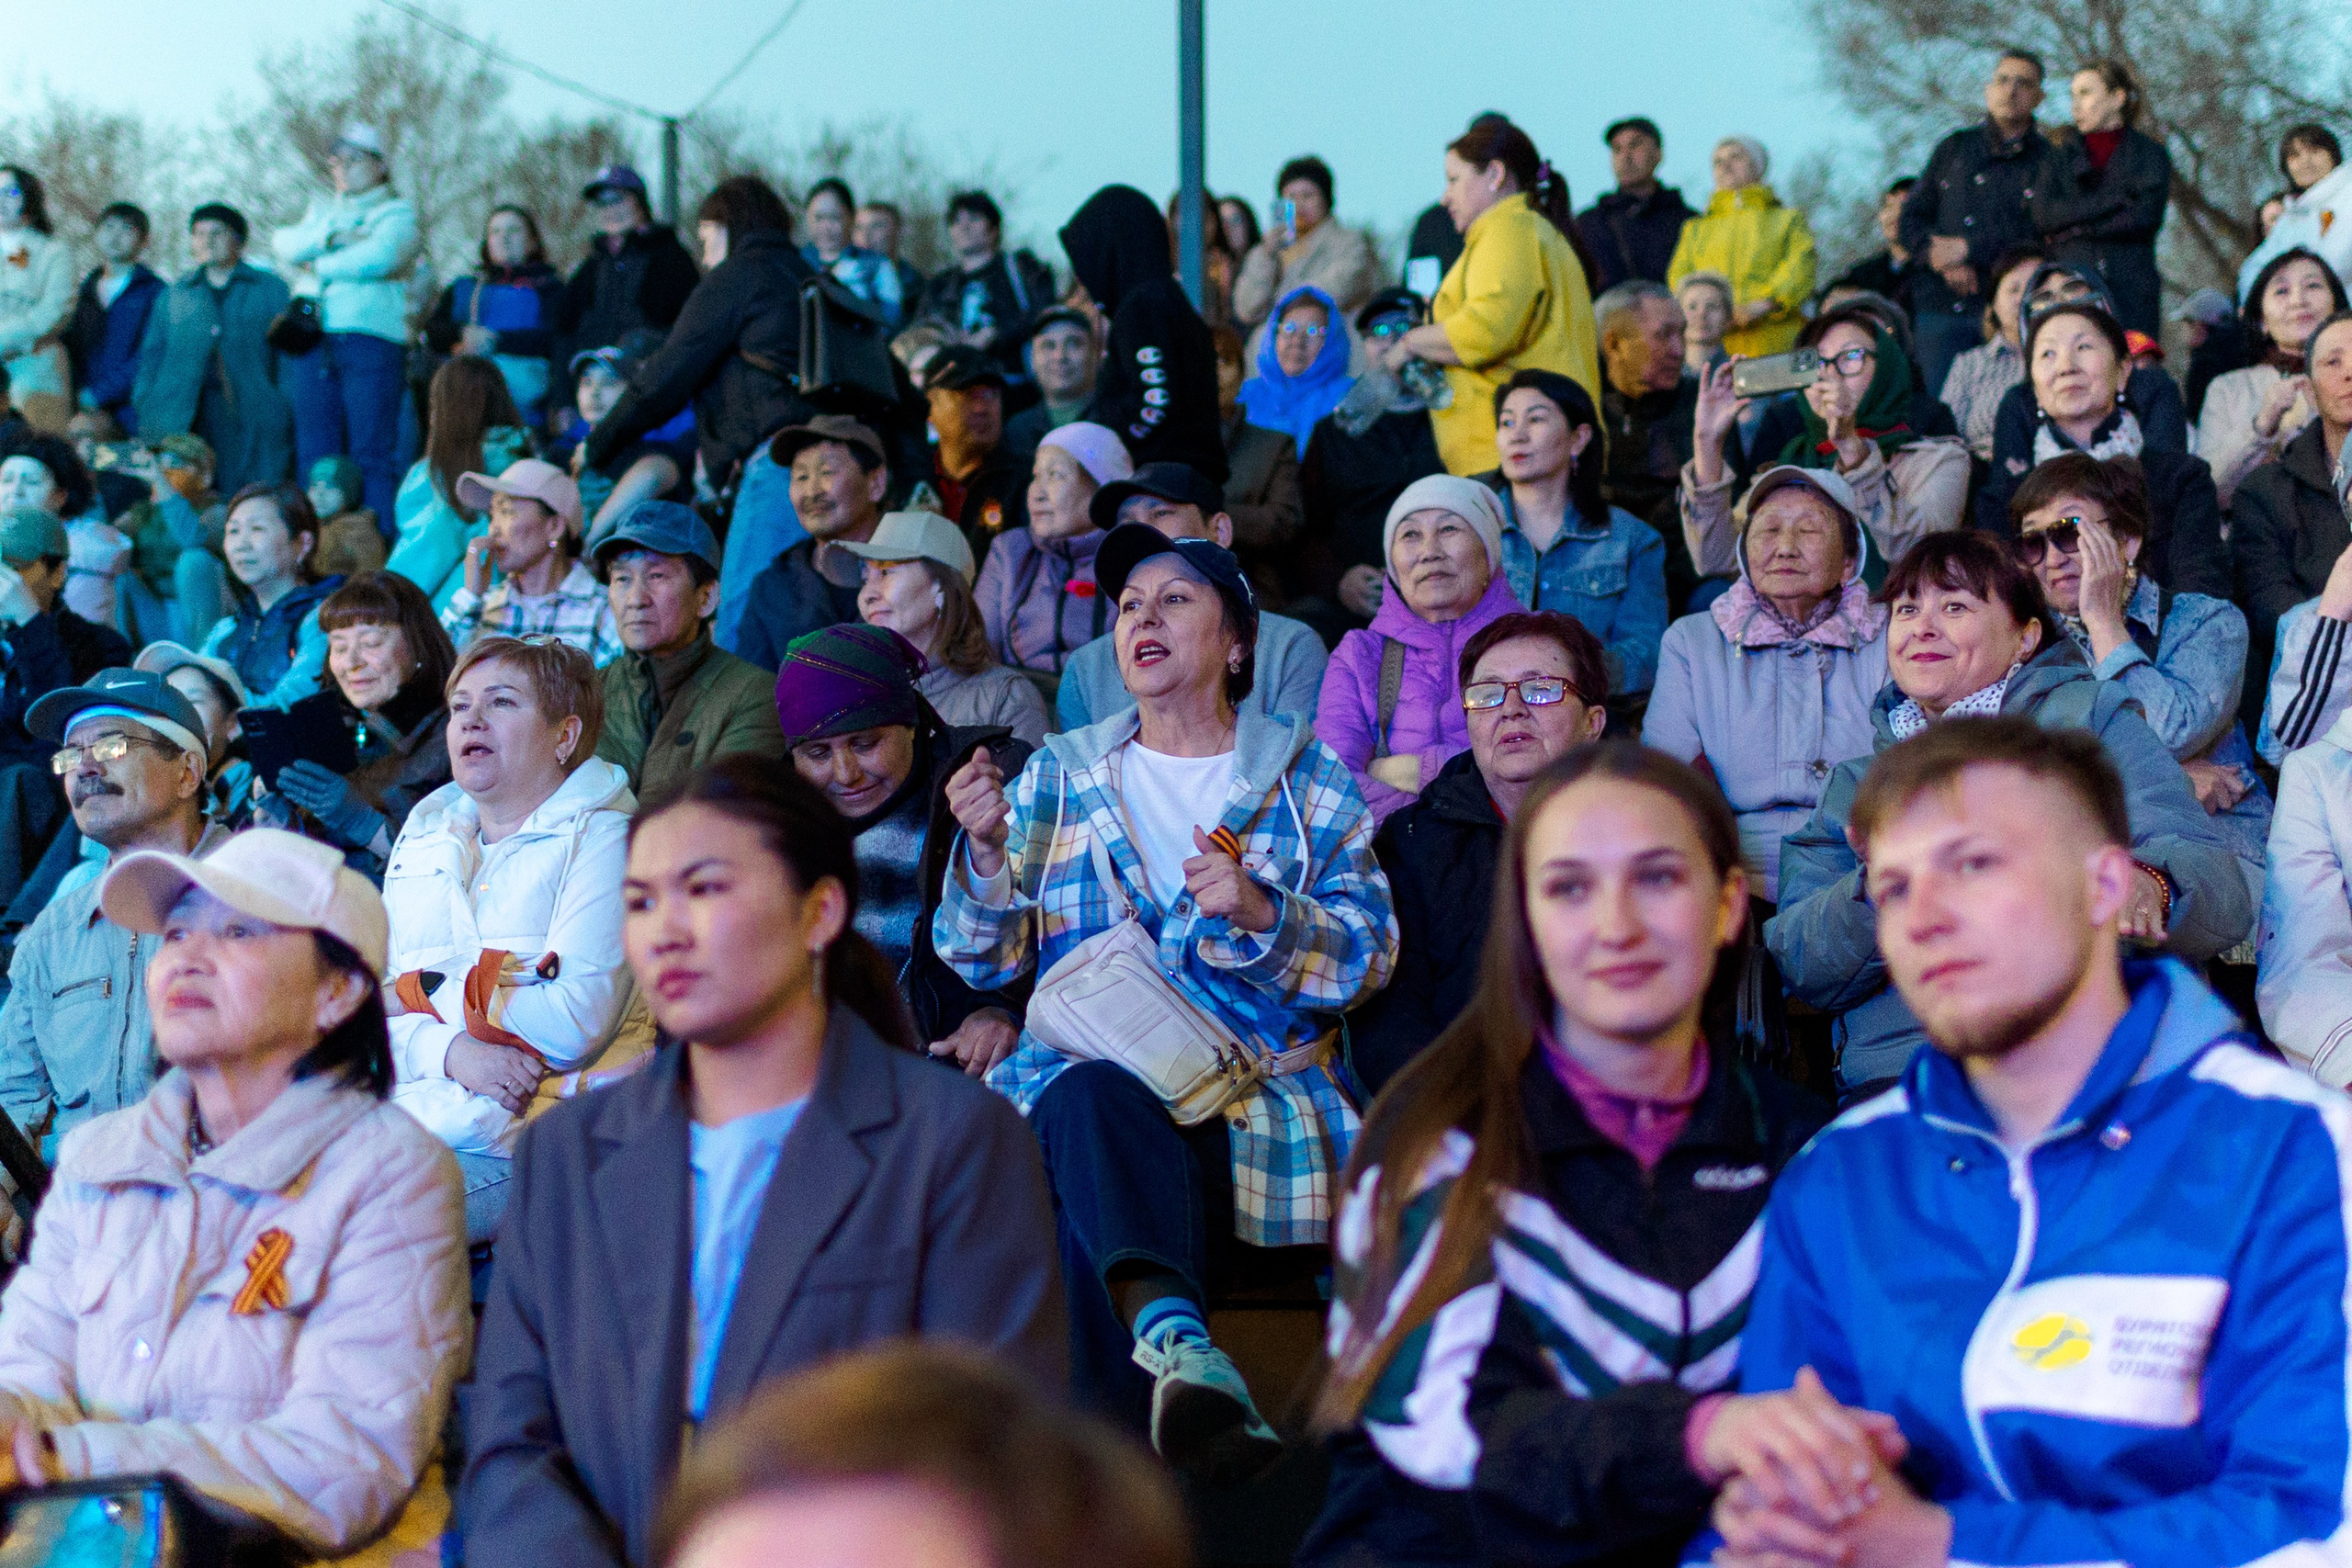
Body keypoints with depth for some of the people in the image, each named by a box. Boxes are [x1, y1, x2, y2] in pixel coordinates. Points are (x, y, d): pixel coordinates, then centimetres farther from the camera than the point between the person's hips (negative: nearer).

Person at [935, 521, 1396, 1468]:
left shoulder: (1310, 780, 16)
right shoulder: (1056, 777, 21)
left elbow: (1367, 959, 6)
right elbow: (984, 962, 14)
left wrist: (1258, 912, -12)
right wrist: (985, 851, -5)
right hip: (1087, 1066, 1)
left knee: (1095, 1193, -35)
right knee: (1092, 1101, -38)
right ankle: (1172, 1333, -57)